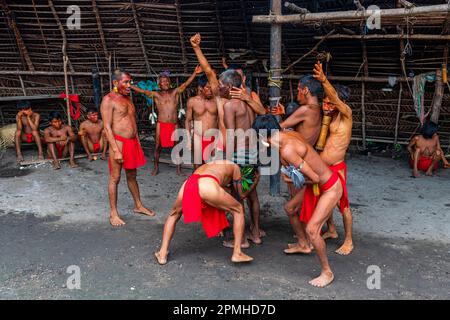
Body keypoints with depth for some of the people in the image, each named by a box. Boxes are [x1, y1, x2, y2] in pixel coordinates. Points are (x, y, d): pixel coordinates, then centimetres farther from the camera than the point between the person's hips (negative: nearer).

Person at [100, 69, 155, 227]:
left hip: (133, 142, 7)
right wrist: (116, 150, -20)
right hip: (118, 142, -7)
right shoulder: (108, 100, -9)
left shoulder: (127, 98, 15)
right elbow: (107, 127, -14)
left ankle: (138, 206, 29)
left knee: (132, 175, 18)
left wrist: (138, 144, 18)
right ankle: (113, 213, 10)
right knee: (115, 178, 0)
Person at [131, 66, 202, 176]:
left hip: (174, 125, 1)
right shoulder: (156, 95, 4)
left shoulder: (175, 92, 6)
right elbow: (142, 91, 0)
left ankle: (178, 168, 16)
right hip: (161, 124, 0)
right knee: (158, 146, 5)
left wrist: (195, 73, -15)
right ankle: (156, 168, 18)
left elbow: (185, 84, -3)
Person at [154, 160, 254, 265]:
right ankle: (237, 253, 15)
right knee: (238, 210, 21)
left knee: (174, 215, 35)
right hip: (208, 187, -4)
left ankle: (162, 255, 28)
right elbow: (240, 195, 35)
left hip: (188, 184, 5)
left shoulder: (209, 164, 45)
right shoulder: (234, 166, 31)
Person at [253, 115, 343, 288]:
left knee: (312, 230, -14)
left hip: (331, 189, -10)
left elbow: (314, 178, -27)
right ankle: (304, 245, 45)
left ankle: (327, 272, 5)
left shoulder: (287, 150, -31)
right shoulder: (289, 134, -5)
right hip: (322, 184, 10)